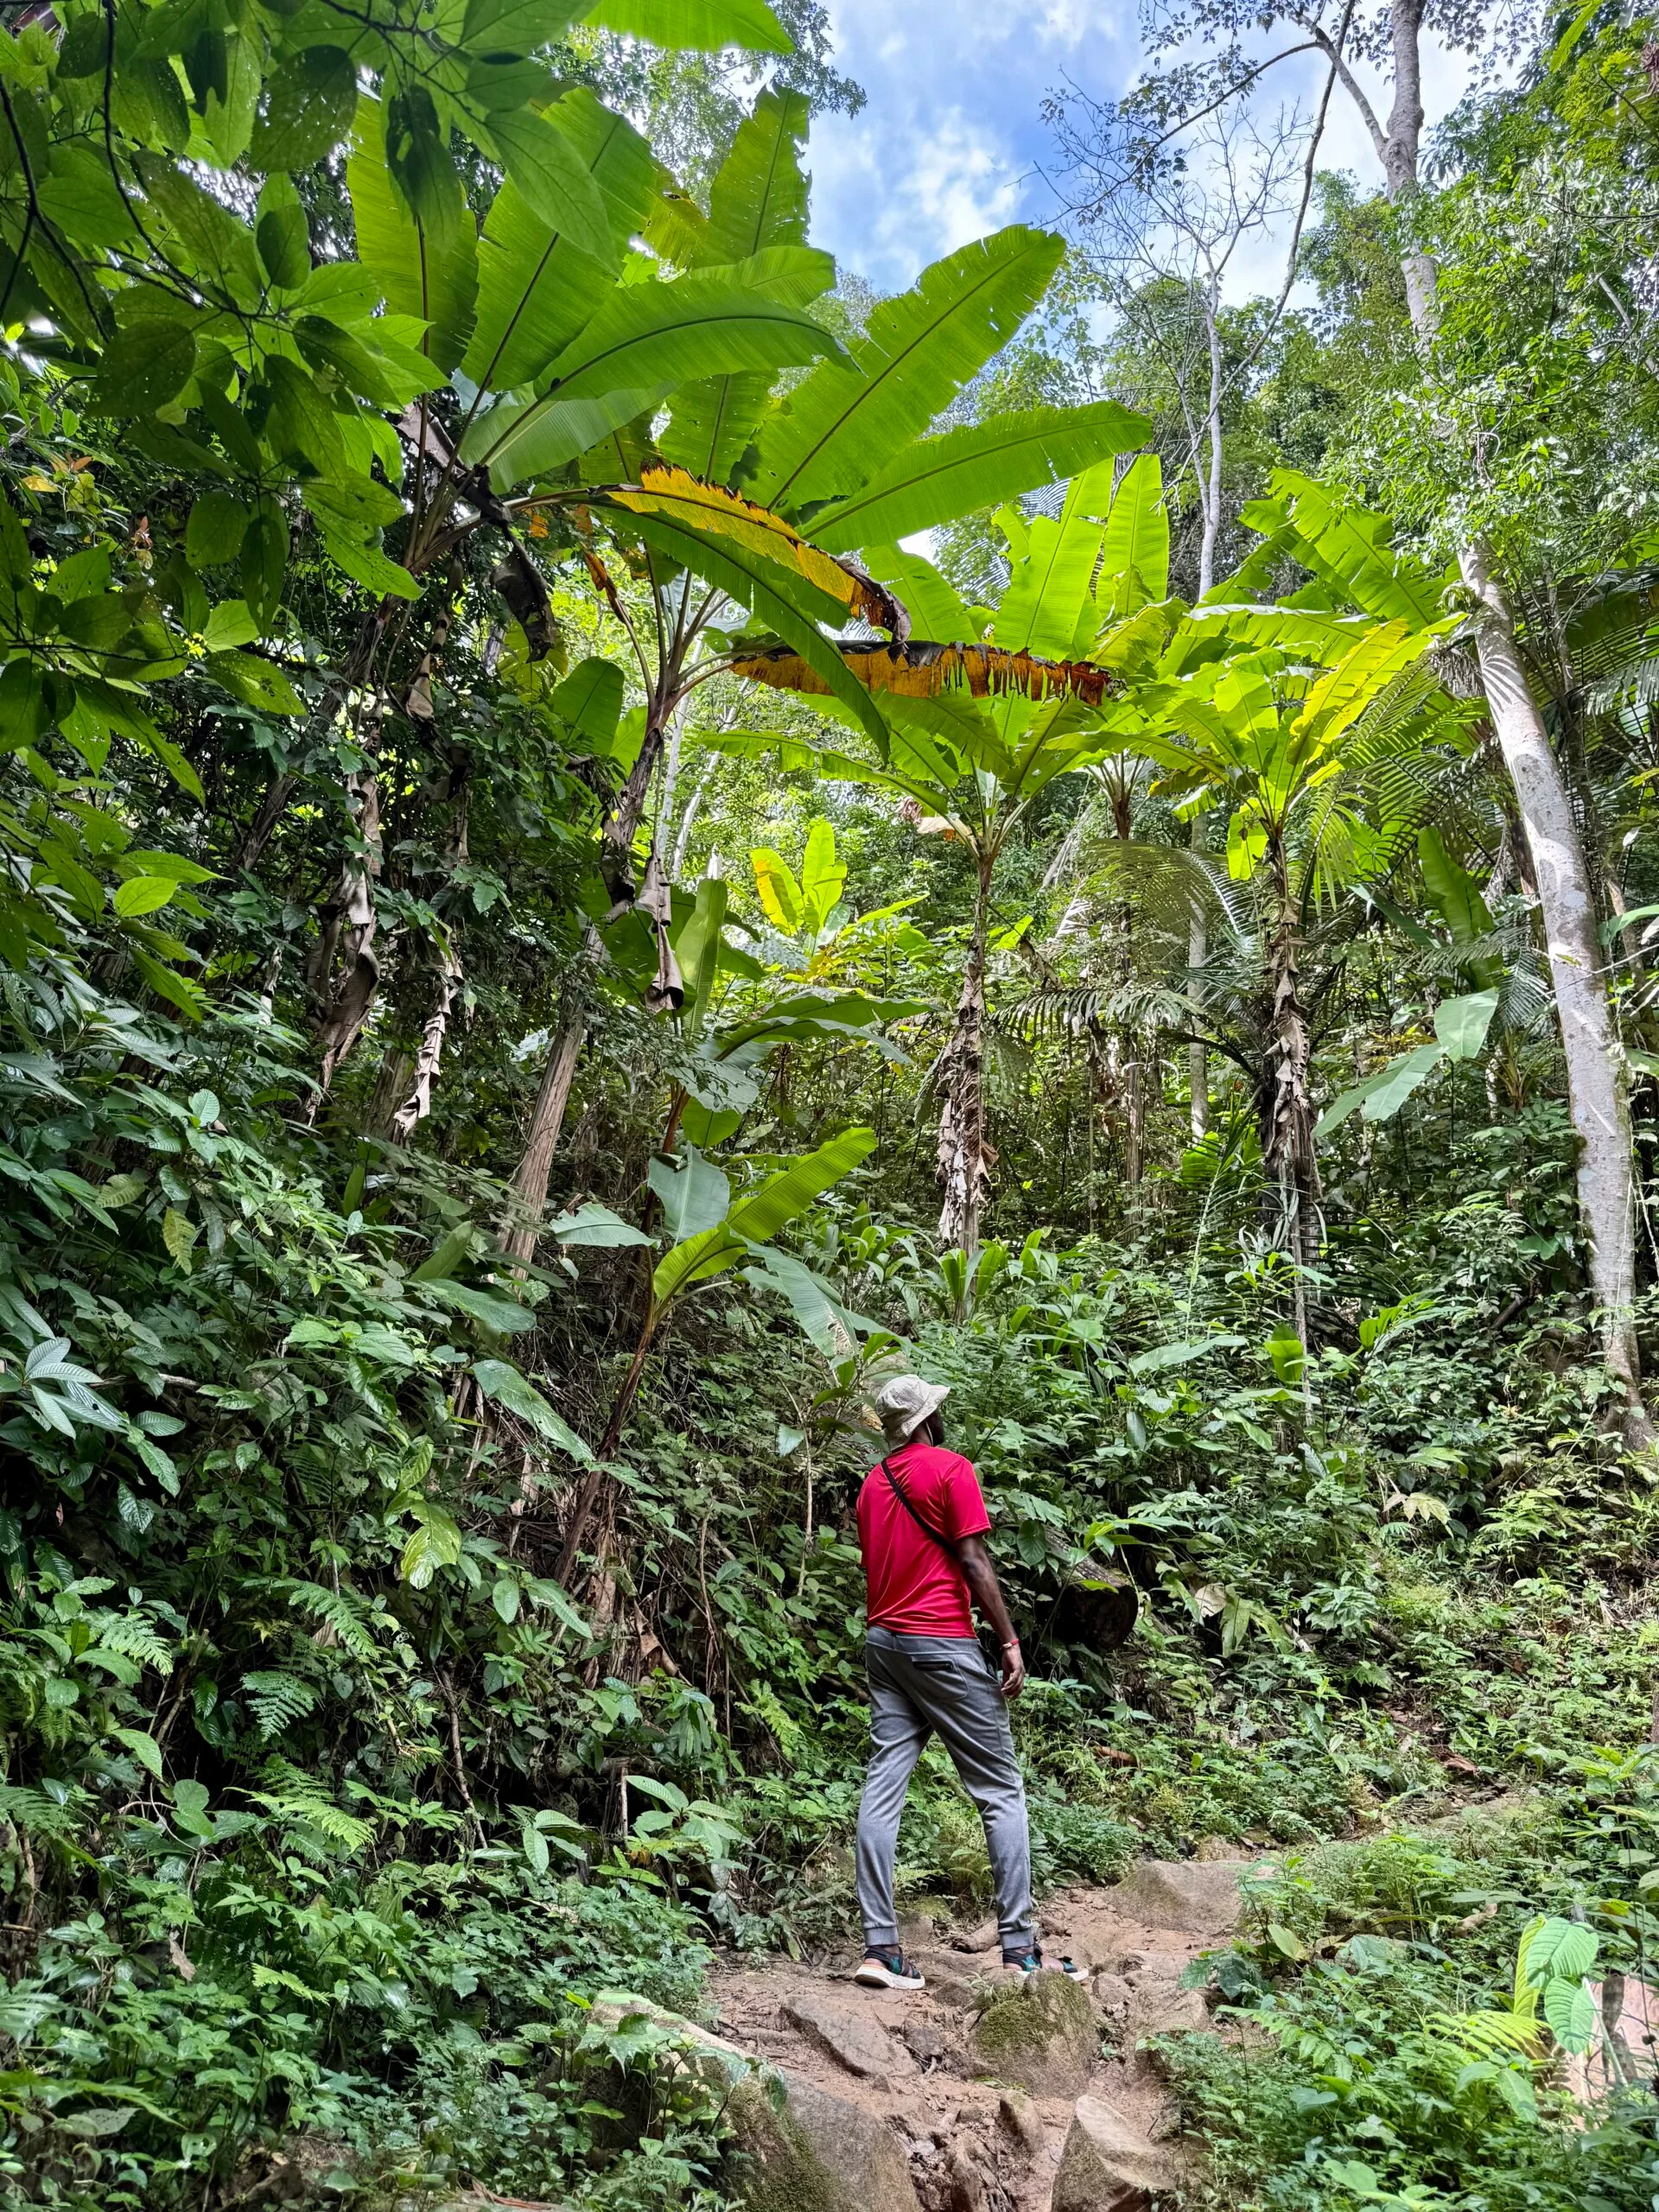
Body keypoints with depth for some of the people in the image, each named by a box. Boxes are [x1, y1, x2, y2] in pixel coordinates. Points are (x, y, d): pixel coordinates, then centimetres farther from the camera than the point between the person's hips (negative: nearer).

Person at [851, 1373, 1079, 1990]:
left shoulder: (872, 1482, 13)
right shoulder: (951, 1469, -7)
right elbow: (973, 1561, -12)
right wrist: (1010, 1642, -11)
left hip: (882, 1639, 7)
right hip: (942, 1643, -7)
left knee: (882, 1788, 2)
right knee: (1001, 1791, 1)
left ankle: (880, 1948, 1)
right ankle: (1020, 1948, 1)